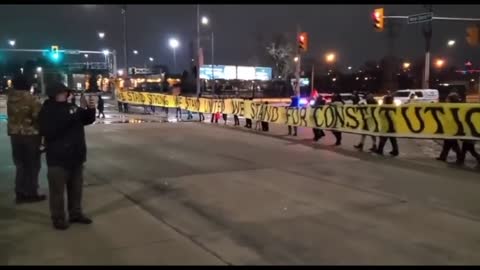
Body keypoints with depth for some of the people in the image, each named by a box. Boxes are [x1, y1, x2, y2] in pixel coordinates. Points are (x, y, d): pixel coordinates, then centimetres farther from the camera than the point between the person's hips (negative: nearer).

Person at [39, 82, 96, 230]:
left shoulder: (71, 106, 6)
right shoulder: (47, 111, -11)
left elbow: (87, 120, 11)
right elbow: (49, 132, -24)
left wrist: (91, 109, -13)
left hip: (76, 156, 6)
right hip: (58, 158, -6)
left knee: (76, 188, 15)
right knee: (57, 190, 1)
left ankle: (75, 214, 28)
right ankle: (58, 218, 13)